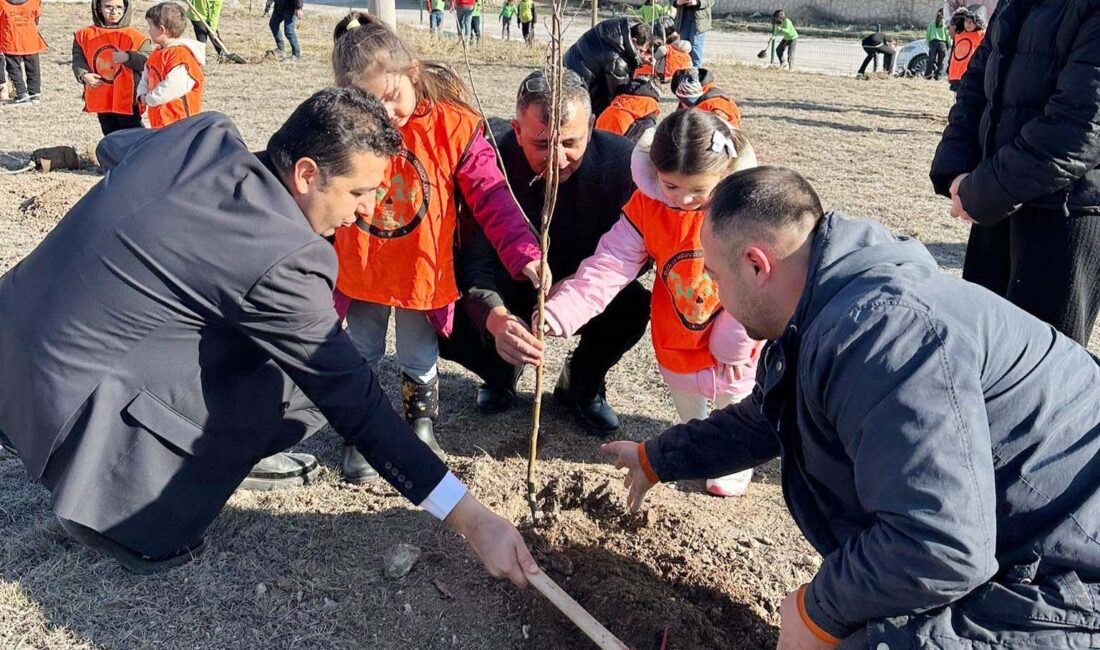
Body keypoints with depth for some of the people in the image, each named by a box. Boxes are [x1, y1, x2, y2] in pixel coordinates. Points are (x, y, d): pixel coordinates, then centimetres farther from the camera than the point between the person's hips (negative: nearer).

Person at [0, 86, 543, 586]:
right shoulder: (282, 259, -26)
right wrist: (473, 520, -17)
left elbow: (111, 147, 19)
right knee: (304, 384, -7)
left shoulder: (205, 133, -4)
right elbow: (355, 404, -22)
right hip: (66, 398, -8)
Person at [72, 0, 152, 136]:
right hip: (101, 99, 5)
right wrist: (84, 75, -13)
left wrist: (128, 57, -29)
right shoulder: (85, 35, 3)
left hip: (127, 99, -5)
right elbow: (78, 59, 6)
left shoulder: (134, 36, -8)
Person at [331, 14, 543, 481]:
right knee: (361, 359, 15)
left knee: (420, 362, 14)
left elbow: (491, 197, -19)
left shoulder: (455, 126, -17)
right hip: (360, 276, 2)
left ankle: (421, 429, 37)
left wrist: (525, 256, -31)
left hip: (423, 275, -2)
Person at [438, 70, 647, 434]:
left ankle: (581, 386, 3)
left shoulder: (621, 159, -21)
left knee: (634, 306, -30)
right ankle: (502, 373, 12)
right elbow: (474, 261, -28)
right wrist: (496, 319, -50)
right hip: (509, 296, 0)